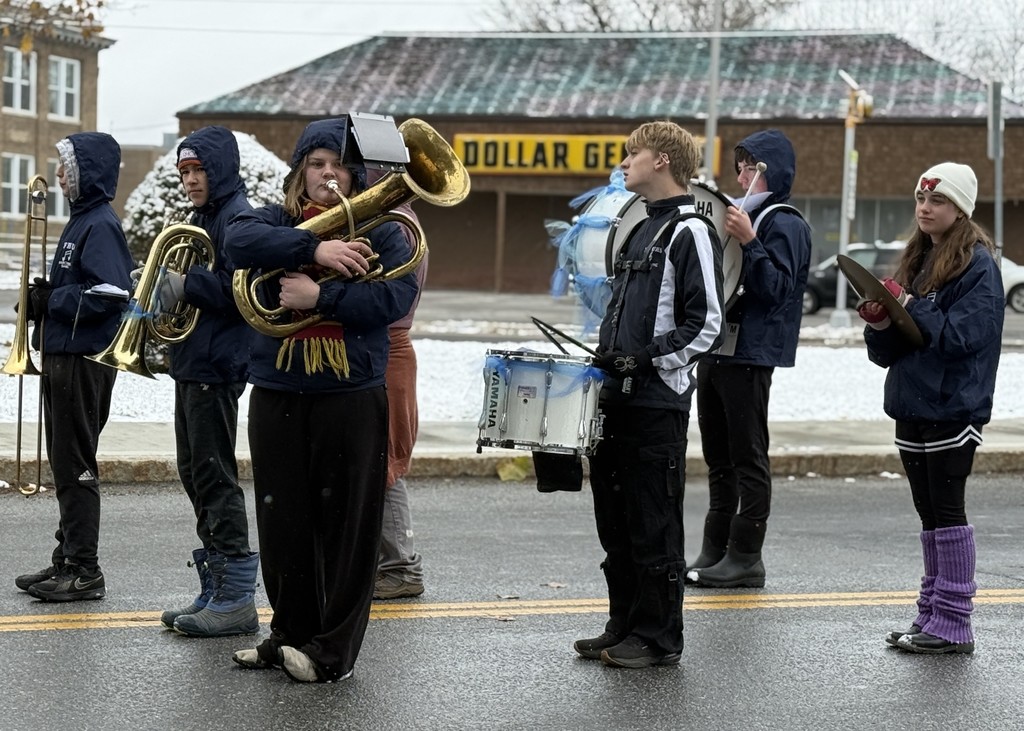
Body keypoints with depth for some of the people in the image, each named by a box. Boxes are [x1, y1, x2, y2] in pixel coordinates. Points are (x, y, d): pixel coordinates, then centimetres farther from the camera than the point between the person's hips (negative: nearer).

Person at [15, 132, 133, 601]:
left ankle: (85, 572, 0)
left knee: (75, 466, -5)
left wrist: (51, 302, -16)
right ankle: (68, 559, 22)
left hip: (85, 360, -10)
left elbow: (108, 294, -24)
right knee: (65, 464, 14)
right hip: (62, 356, 10)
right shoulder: (80, 221, 16)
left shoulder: (101, 225, -14)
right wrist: (44, 297, 4)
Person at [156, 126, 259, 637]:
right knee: (196, 477, 12)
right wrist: (163, 285, 1)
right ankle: (214, 591, 18)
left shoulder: (238, 218, -11)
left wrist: (186, 285, -20)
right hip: (193, 364, 10)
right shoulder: (201, 219, 18)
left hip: (217, 367, -10)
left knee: (215, 478, -8)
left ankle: (235, 599, -4)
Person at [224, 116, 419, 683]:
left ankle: (334, 649, 5)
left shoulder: (379, 230, 5)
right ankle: (291, 633, 22)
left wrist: (321, 297, -19)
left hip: (352, 397, -3)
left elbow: (398, 297, -12)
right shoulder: (276, 221, 10)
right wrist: (314, 248, -22)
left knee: (348, 526, -2)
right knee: (282, 523, 8)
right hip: (277, 397, 3)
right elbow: (239, 239, -13)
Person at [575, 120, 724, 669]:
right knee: (615, 519, 12)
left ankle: (658, 638, 4)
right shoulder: (641, 228, 18)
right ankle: (624, 628, 20)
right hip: (617, 397, 9)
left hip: (659, 402, -9)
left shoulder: (691, 233, -10)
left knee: (652, 522, -3)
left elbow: (707, 326, -15)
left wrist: (648, 358, -19)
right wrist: (607, 358, 12)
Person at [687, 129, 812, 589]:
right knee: (719, 458, 12)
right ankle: (714, 550, 17)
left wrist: (748, 242, -28)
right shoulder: (742, 215, 19)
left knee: (748, 458, -4)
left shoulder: (785, 224, -8)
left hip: (751, 354, -9)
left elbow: (776, 287, -19)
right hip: (717, 348, 9)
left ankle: (745, 557, -1)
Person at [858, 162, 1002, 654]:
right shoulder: (916, 261, 15)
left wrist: (909, 306, -20)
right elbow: (889, 351, 16)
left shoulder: (977, 266, -8)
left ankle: (954, 623, -2)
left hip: (952, 409, -8)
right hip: (913, 406, 8)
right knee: (929, 515, 12)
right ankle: (932, 612, 18)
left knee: (947, 512, -6)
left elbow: (963, 336, -20)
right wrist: (880, 323, -5)